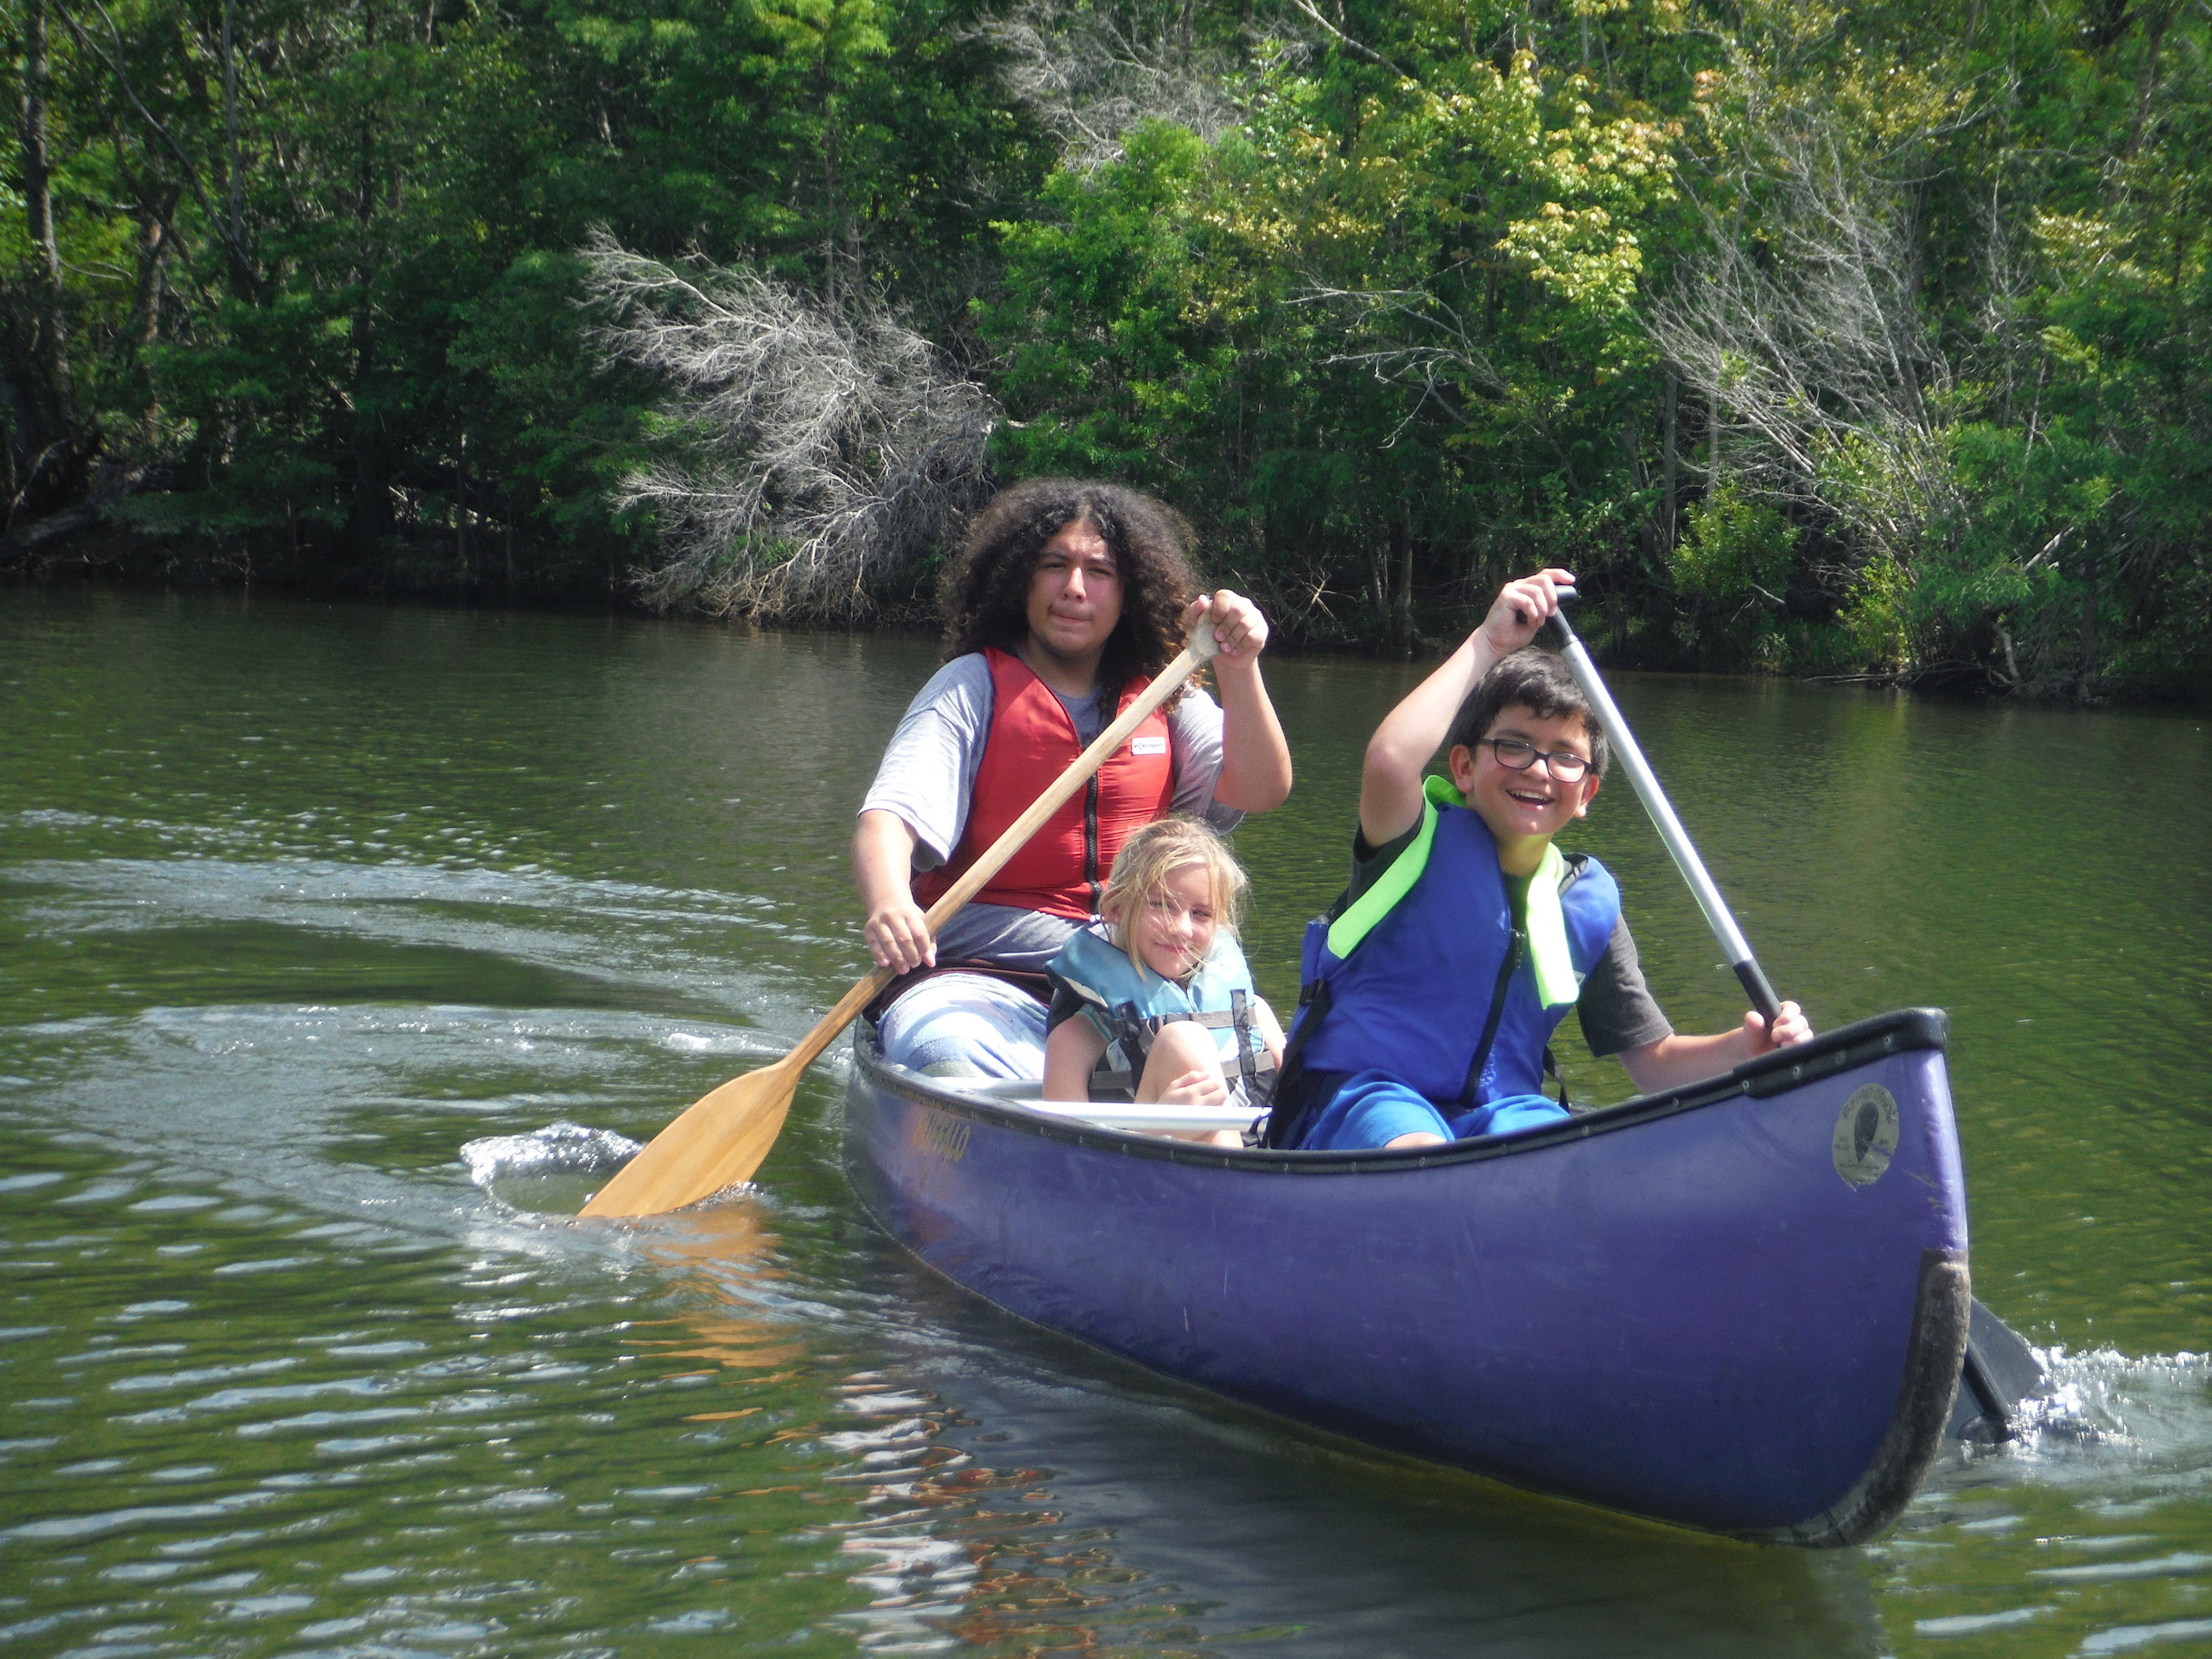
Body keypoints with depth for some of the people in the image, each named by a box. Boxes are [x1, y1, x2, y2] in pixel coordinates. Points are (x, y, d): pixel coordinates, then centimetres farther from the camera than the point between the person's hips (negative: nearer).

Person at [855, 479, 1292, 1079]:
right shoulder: (974, 687, 2)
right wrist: (888, 904, -35)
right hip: (983, 980, -3)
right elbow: (888, 818, -13)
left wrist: (1238, 670, -17)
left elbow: (1261, 791, -2)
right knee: (949, 1060, -36)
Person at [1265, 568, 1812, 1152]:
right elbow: (1389, 760, -27)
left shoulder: (1589, 901, 12)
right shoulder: (1426, 841, -1)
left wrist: (1744, 1048, -7)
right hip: (1366, 1101, -4)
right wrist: (1489, 643, -16)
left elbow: (1652, 1059, 15)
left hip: (1503, 1120, 5)